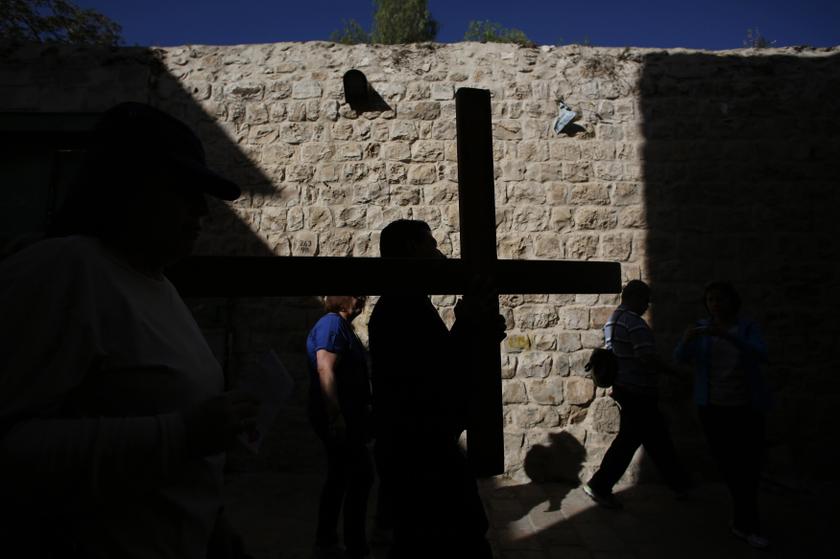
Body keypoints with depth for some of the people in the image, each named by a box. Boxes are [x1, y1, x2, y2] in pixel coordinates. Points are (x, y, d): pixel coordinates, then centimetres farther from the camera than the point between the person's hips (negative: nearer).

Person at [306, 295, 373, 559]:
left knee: (340, 478, 14)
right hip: (337, 417, -10)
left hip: (345, 416, 10)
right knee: (362, 475, -4)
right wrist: (336, 416, -28)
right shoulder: (332, 323, -15)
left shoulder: (342, 326, 15)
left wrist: (362, 410, 23)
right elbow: (325, 369, -25)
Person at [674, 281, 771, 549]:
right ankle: (746, 522, 23)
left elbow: (761, 355, -19)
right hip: (712, 406, 1)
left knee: (748, 465, -1)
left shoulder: (747, 327, -1)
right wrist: (686, 340, -33)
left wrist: (728, 336, -34)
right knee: (728, 464, 5)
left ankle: (744, 522, 14)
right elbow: (680, 357, -11)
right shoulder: (701, 328, 2)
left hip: (747, 406, 0)